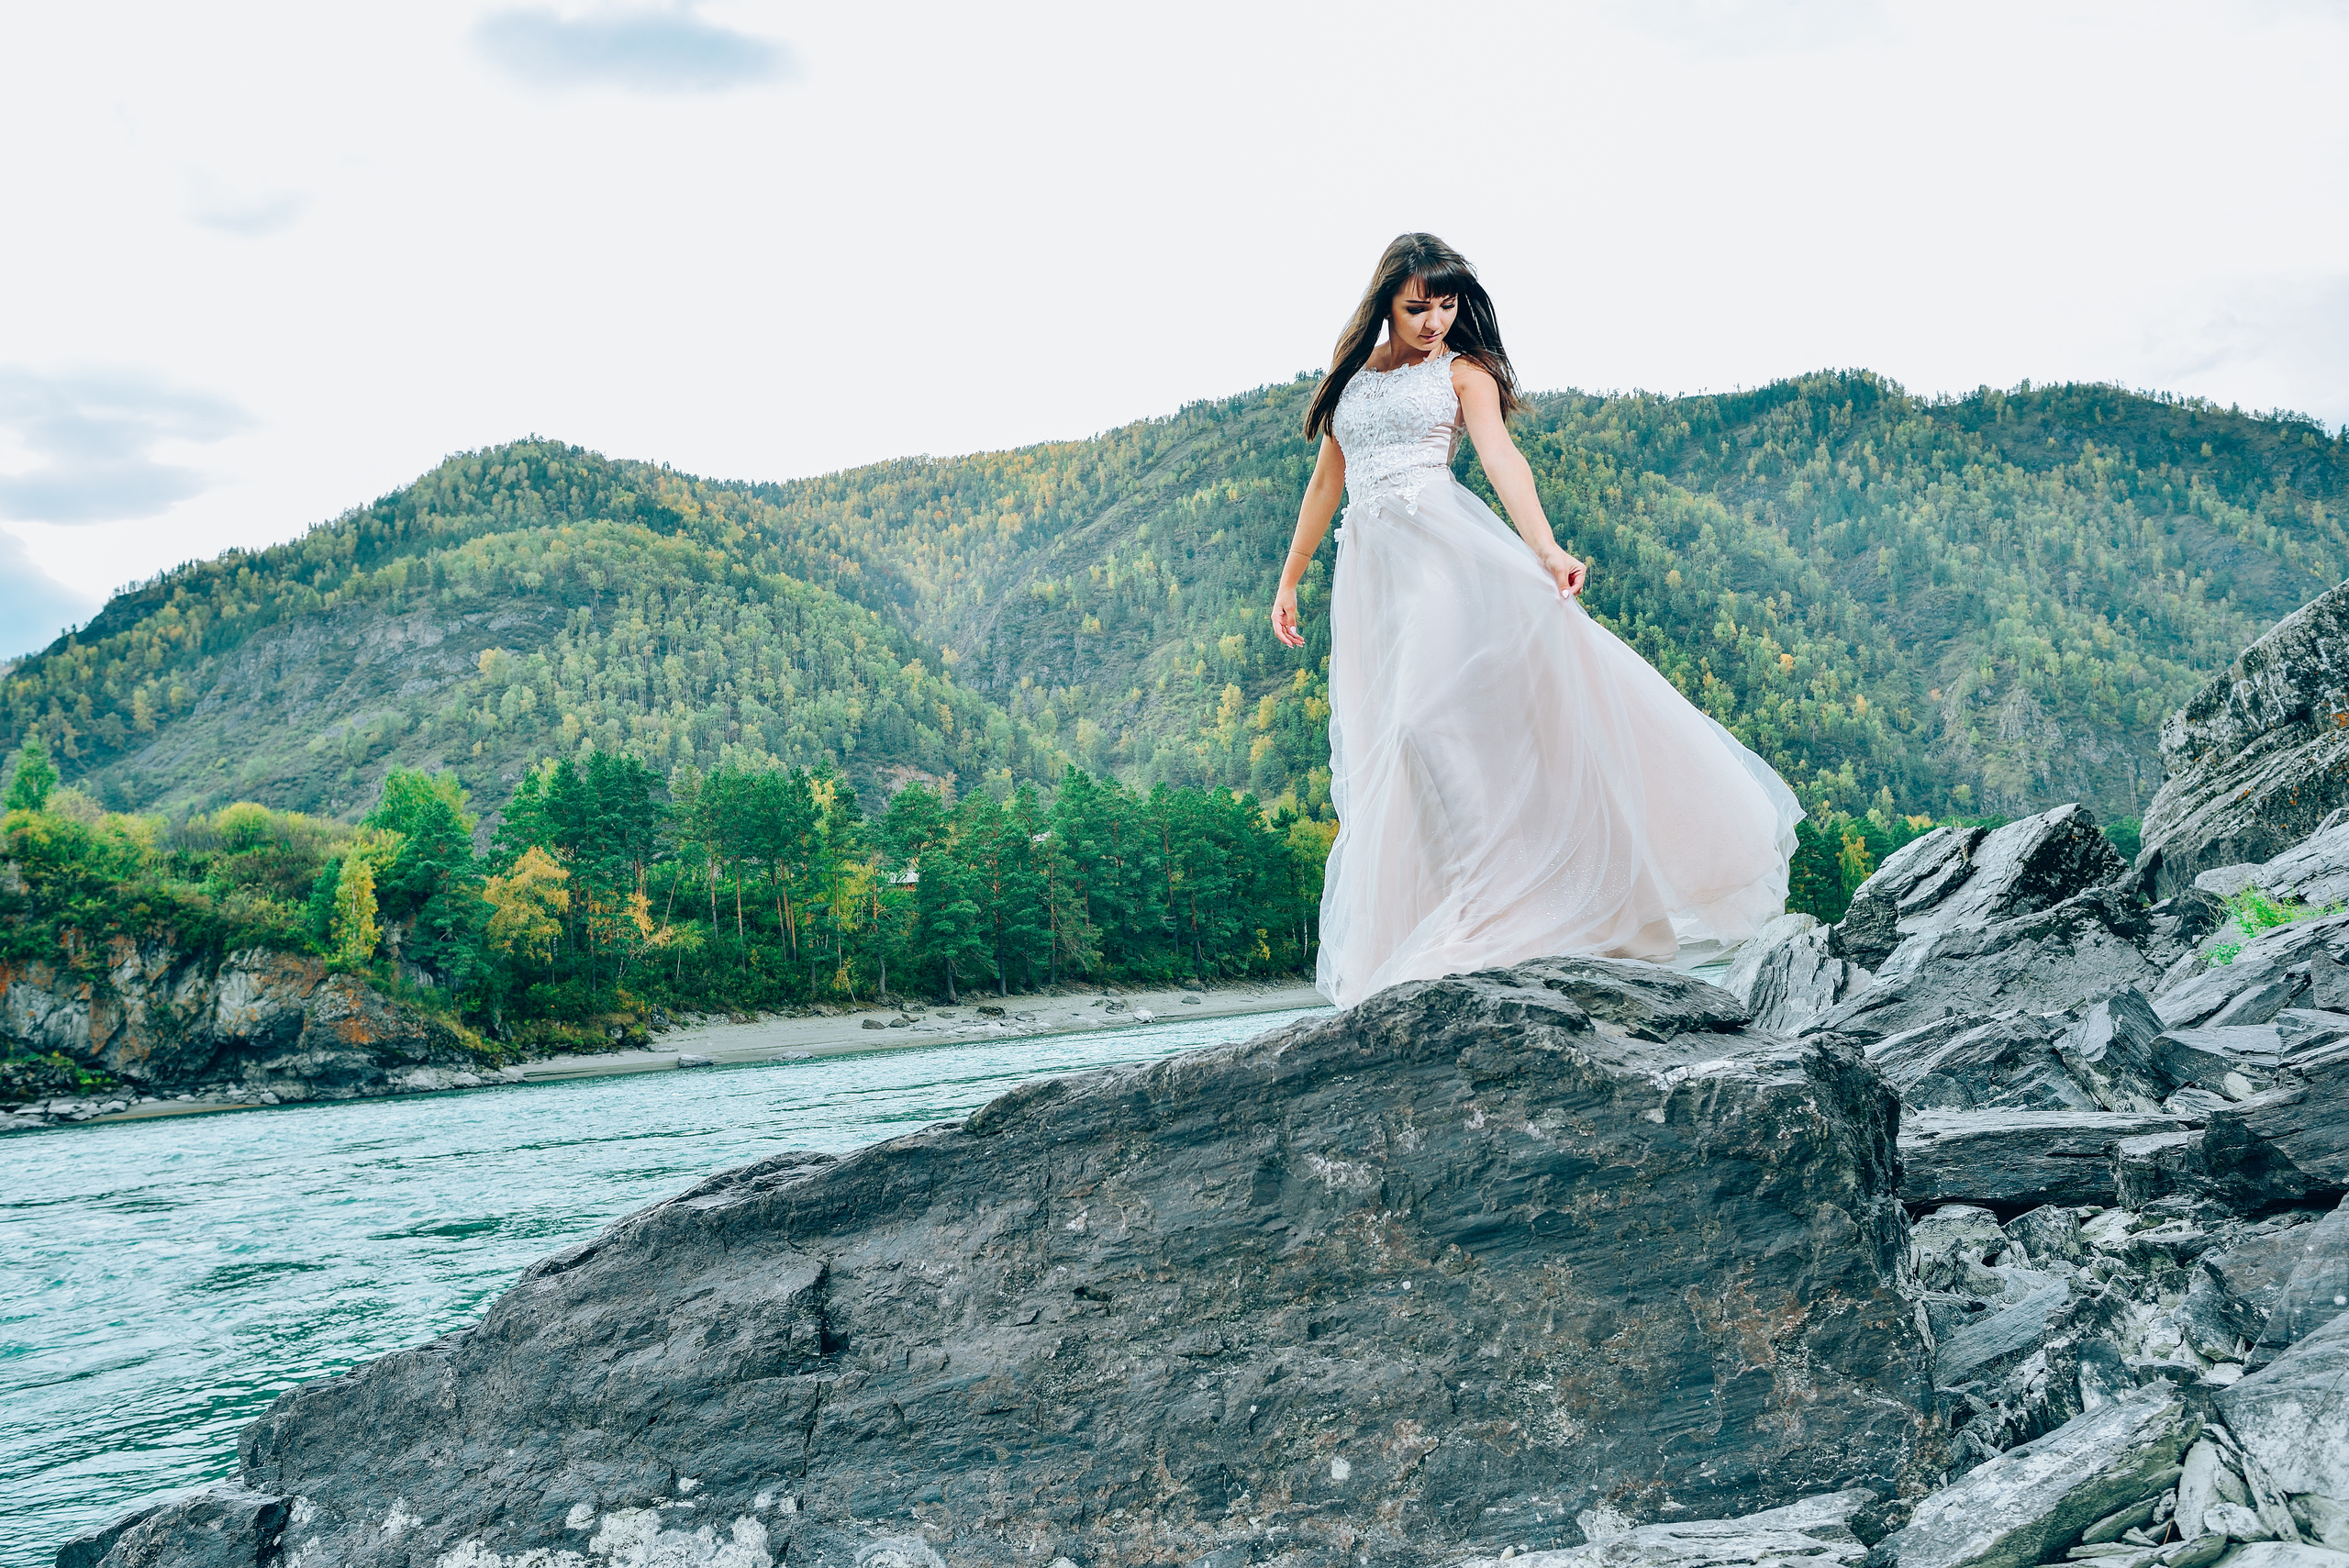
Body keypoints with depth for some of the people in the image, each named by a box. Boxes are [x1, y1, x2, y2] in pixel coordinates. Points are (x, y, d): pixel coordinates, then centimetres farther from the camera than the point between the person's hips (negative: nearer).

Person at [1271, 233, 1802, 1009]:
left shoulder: (1464, 371, 9)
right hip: (1369, 562, 3)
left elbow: (1502, 459, -8)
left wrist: (1545, 550, -24)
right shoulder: (1352, 373, 21)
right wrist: (1289, 579, 24)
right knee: (1384, 740, -4)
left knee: (1531, 634, -27)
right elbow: (1324, 483, 26)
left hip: (1447, 541, -3)